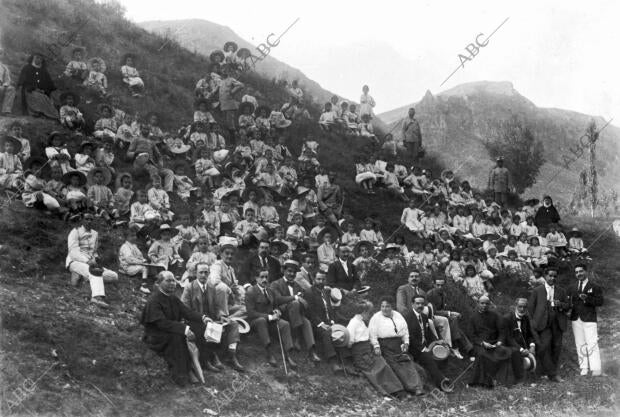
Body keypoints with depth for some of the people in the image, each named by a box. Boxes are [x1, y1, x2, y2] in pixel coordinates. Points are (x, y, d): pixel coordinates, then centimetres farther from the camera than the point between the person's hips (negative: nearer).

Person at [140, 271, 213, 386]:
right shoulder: (154, 301, -19)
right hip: (156, 336, -8)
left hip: (172, 330, 8)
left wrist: (203, 318, -17)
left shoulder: (173, 298, 8)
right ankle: (178, 374, -28)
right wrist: (184, 329, -39)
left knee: (199, 327, -9)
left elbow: (186, 312, 2)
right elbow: (162, 323, -29)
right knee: (177, 336, -36)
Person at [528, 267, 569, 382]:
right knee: (545, 345, -15)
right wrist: (535, 320, 0)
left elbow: (568, 306, 13)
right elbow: (530, 306, 8)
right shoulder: (537, 291, 7)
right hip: (543, 323, -3)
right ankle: (552, 373, -9)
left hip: (558, 324, 3)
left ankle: (551, 371, 14)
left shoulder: (561, 291, 15)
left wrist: (560, 305, -8)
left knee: (556, 347, 1)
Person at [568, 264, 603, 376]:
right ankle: (584, 368, 10)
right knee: (580, 345, 5)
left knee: (592, 344, -10)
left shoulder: (595, 287, 2)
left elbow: (600, 302, -8)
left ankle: (596, 369, -10)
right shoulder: (572, 288, 16)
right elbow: (569, 301, 15)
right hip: (576, 319, 5)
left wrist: (587, 299, -21)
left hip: (589, 319, -5)